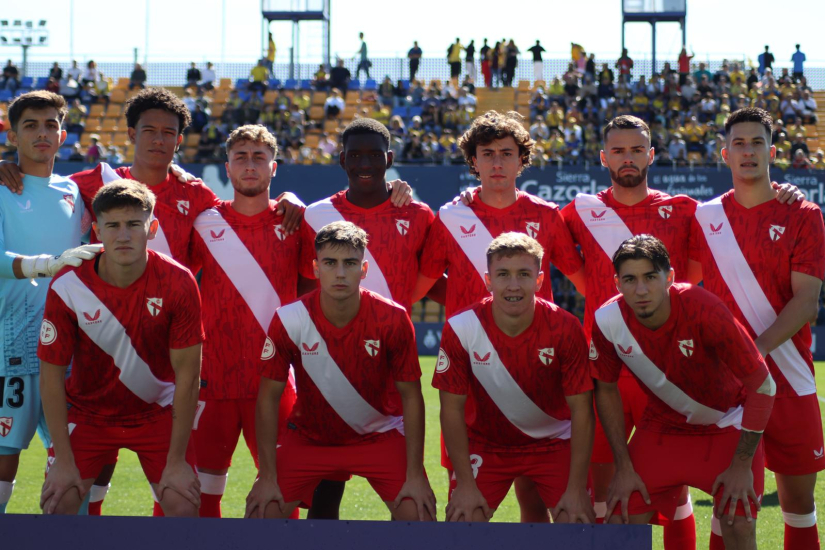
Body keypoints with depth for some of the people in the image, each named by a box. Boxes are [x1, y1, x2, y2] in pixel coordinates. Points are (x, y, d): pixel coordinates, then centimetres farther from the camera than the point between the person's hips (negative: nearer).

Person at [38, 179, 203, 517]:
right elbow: (52, 375, -11)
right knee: (56, 504, -13)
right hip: (87, 410, 0)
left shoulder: (178, 284, -19)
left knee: (184, 507, -13)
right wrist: (63, 461, -13)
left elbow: (187, 376, -14)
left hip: (158, 412, 0)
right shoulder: (67, 288, -19)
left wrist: (176, 462, -15)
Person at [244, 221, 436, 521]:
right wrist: (268, 478, -13)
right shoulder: (288, 320, -19)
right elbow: (269, 397, -10)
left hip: (380, 436, -1)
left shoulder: (392, 319, -19)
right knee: (262, 510, -15)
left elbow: (411, 396, -11)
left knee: (418, 512, -19)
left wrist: (415, 475, -14)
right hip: (308, 436, 1)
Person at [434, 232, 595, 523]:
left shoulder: (565, 328, -20)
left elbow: (581, 409, -15)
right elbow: (452, 408, -12)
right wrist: (466, 484, -13)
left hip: (554, 442, 0)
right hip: (486, 442, 0)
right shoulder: (460, 329, -20)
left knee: (578, 522, -15)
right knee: (461, 519, -14)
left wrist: (576, 489, -17)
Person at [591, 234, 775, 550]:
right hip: (661, 426, 3)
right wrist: (624, 467, -4)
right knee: (620, 520, -8)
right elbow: (606, 390, -2)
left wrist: (741, 464, -18)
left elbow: (763, 387, -22)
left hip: (727, 424, -3)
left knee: (739, 523, -19)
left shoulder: (705, 311, -31)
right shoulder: (608, 321, -21)